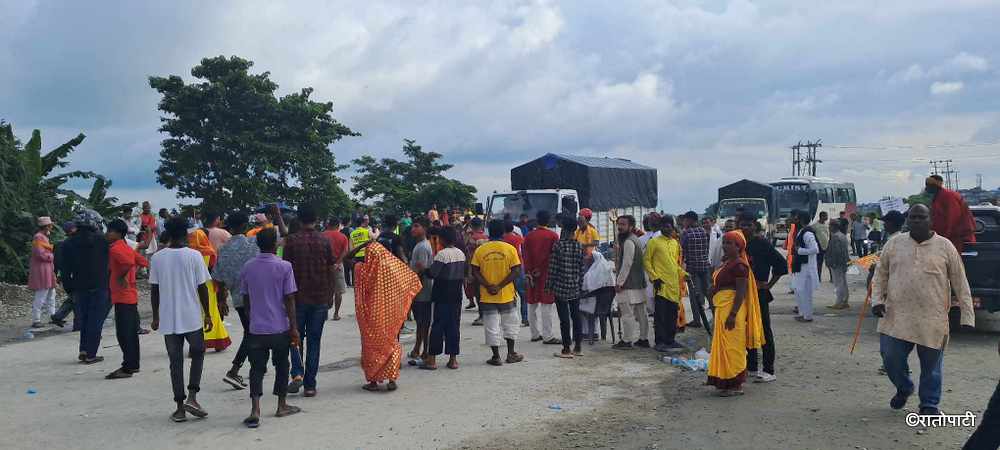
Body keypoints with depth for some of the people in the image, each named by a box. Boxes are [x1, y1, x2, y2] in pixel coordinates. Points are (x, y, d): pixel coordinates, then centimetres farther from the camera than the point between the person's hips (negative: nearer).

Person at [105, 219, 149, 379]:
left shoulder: (115, 249, -13)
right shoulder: (127, 248, 14)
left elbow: (129, 263, -30)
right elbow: (143, 262, 16)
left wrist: (121, 277, -18)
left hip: (122, 297, -10)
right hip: (131, 296, 10)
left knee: (124, 333, -7)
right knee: (131, 332, 14)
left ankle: (127, 368, -5)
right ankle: (133, 365, 21)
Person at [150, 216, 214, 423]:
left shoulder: (157, 258, 0)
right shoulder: (194, 255, -7)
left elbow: (154, 289, 4)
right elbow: (202, 287, -6)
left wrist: (155, 316, 14)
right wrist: (207, 314, 3)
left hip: (168, 319, 2)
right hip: (192, 317, -2)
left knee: (175, 361, 8)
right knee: (197, 354, 16)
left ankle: (180, 407, 10)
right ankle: (192, 397, 2)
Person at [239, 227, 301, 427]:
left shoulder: (247, 267, 1)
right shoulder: (284, 267, -10)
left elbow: (245, 298, 9)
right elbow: (289, 299, -10)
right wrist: (294, 327, -4)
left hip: (256, 328, 2)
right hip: (280, 328, -2)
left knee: (257, 368, 5)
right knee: (281, 365, 15)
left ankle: (255, 410, -8)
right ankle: (282, 406, 26)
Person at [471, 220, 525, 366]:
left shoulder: (480, 250, -2)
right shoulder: (510, 249, -5)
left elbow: (474, 271, -6)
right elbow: (516, 270, -10)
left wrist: (487, 286, -9)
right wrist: (500, 286, -12)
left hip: (487, 297, 0)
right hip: (506, 294, 0)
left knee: (491, 327, 6)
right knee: (510, 324, 17)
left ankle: (496, 357, 9)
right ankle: (511, 354, 20)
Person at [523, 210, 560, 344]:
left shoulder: (529, 236, 3)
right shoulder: (553, 236, -7)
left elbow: (525, 257, 2)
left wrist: (528, 273, 5)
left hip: (532, 274, 4)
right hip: (547, 274, -4)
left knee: (532, 304, 12)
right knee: (547, 304, -3)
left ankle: (535, 334, 17)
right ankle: (547, 336, -4)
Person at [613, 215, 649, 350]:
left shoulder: (628, 242, -15)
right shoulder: (635, 240, 16)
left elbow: (627, 264, -19)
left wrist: (619, 282, -16)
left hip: (629, 284, -10)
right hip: (639, 283, 10)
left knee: (627, 314, -5)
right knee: (641, 313, 12)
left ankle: (626, 341, -1)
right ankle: (644, 339, 19)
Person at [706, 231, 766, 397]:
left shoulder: (739, 265, -16)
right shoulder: (728, 263, 14)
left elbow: (741, 292, -21)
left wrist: (733, 314, -25)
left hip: (732, 308, -10)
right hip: (723, 308, 10)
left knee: (732, 346, -5)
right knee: (724, 346, 15)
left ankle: (735, 385, 3)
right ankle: (727, 382, 24)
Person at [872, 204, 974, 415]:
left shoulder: (945, 246, 2)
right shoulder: (894, 243, 6)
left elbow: (960, 283, 4)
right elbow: (880, 274, 13)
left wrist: (967, 316, 0)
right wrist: (877, 300, 0)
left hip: (932, 320, -1)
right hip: (896, 317, 1)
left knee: (931, 365, 6)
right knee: (891, 358, 0)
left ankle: (929, 404, 25)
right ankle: (903, 388, 30)